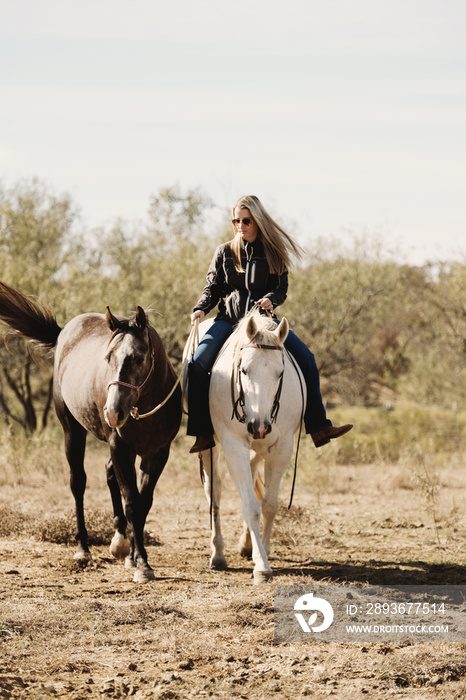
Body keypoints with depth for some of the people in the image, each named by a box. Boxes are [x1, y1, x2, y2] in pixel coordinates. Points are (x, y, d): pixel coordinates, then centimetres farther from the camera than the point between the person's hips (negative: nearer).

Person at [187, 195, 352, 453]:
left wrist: (271, 299, -18)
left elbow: (282, 288, 5)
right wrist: (201, 309, -11)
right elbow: (212, 288, 8)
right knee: (198, 363, -25)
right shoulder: (224, 253, 7)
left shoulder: (274, 252, 7)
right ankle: (203, 433, -18)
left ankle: (318, 428, -7)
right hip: (228, 319, -1)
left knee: (306, 358, -15)